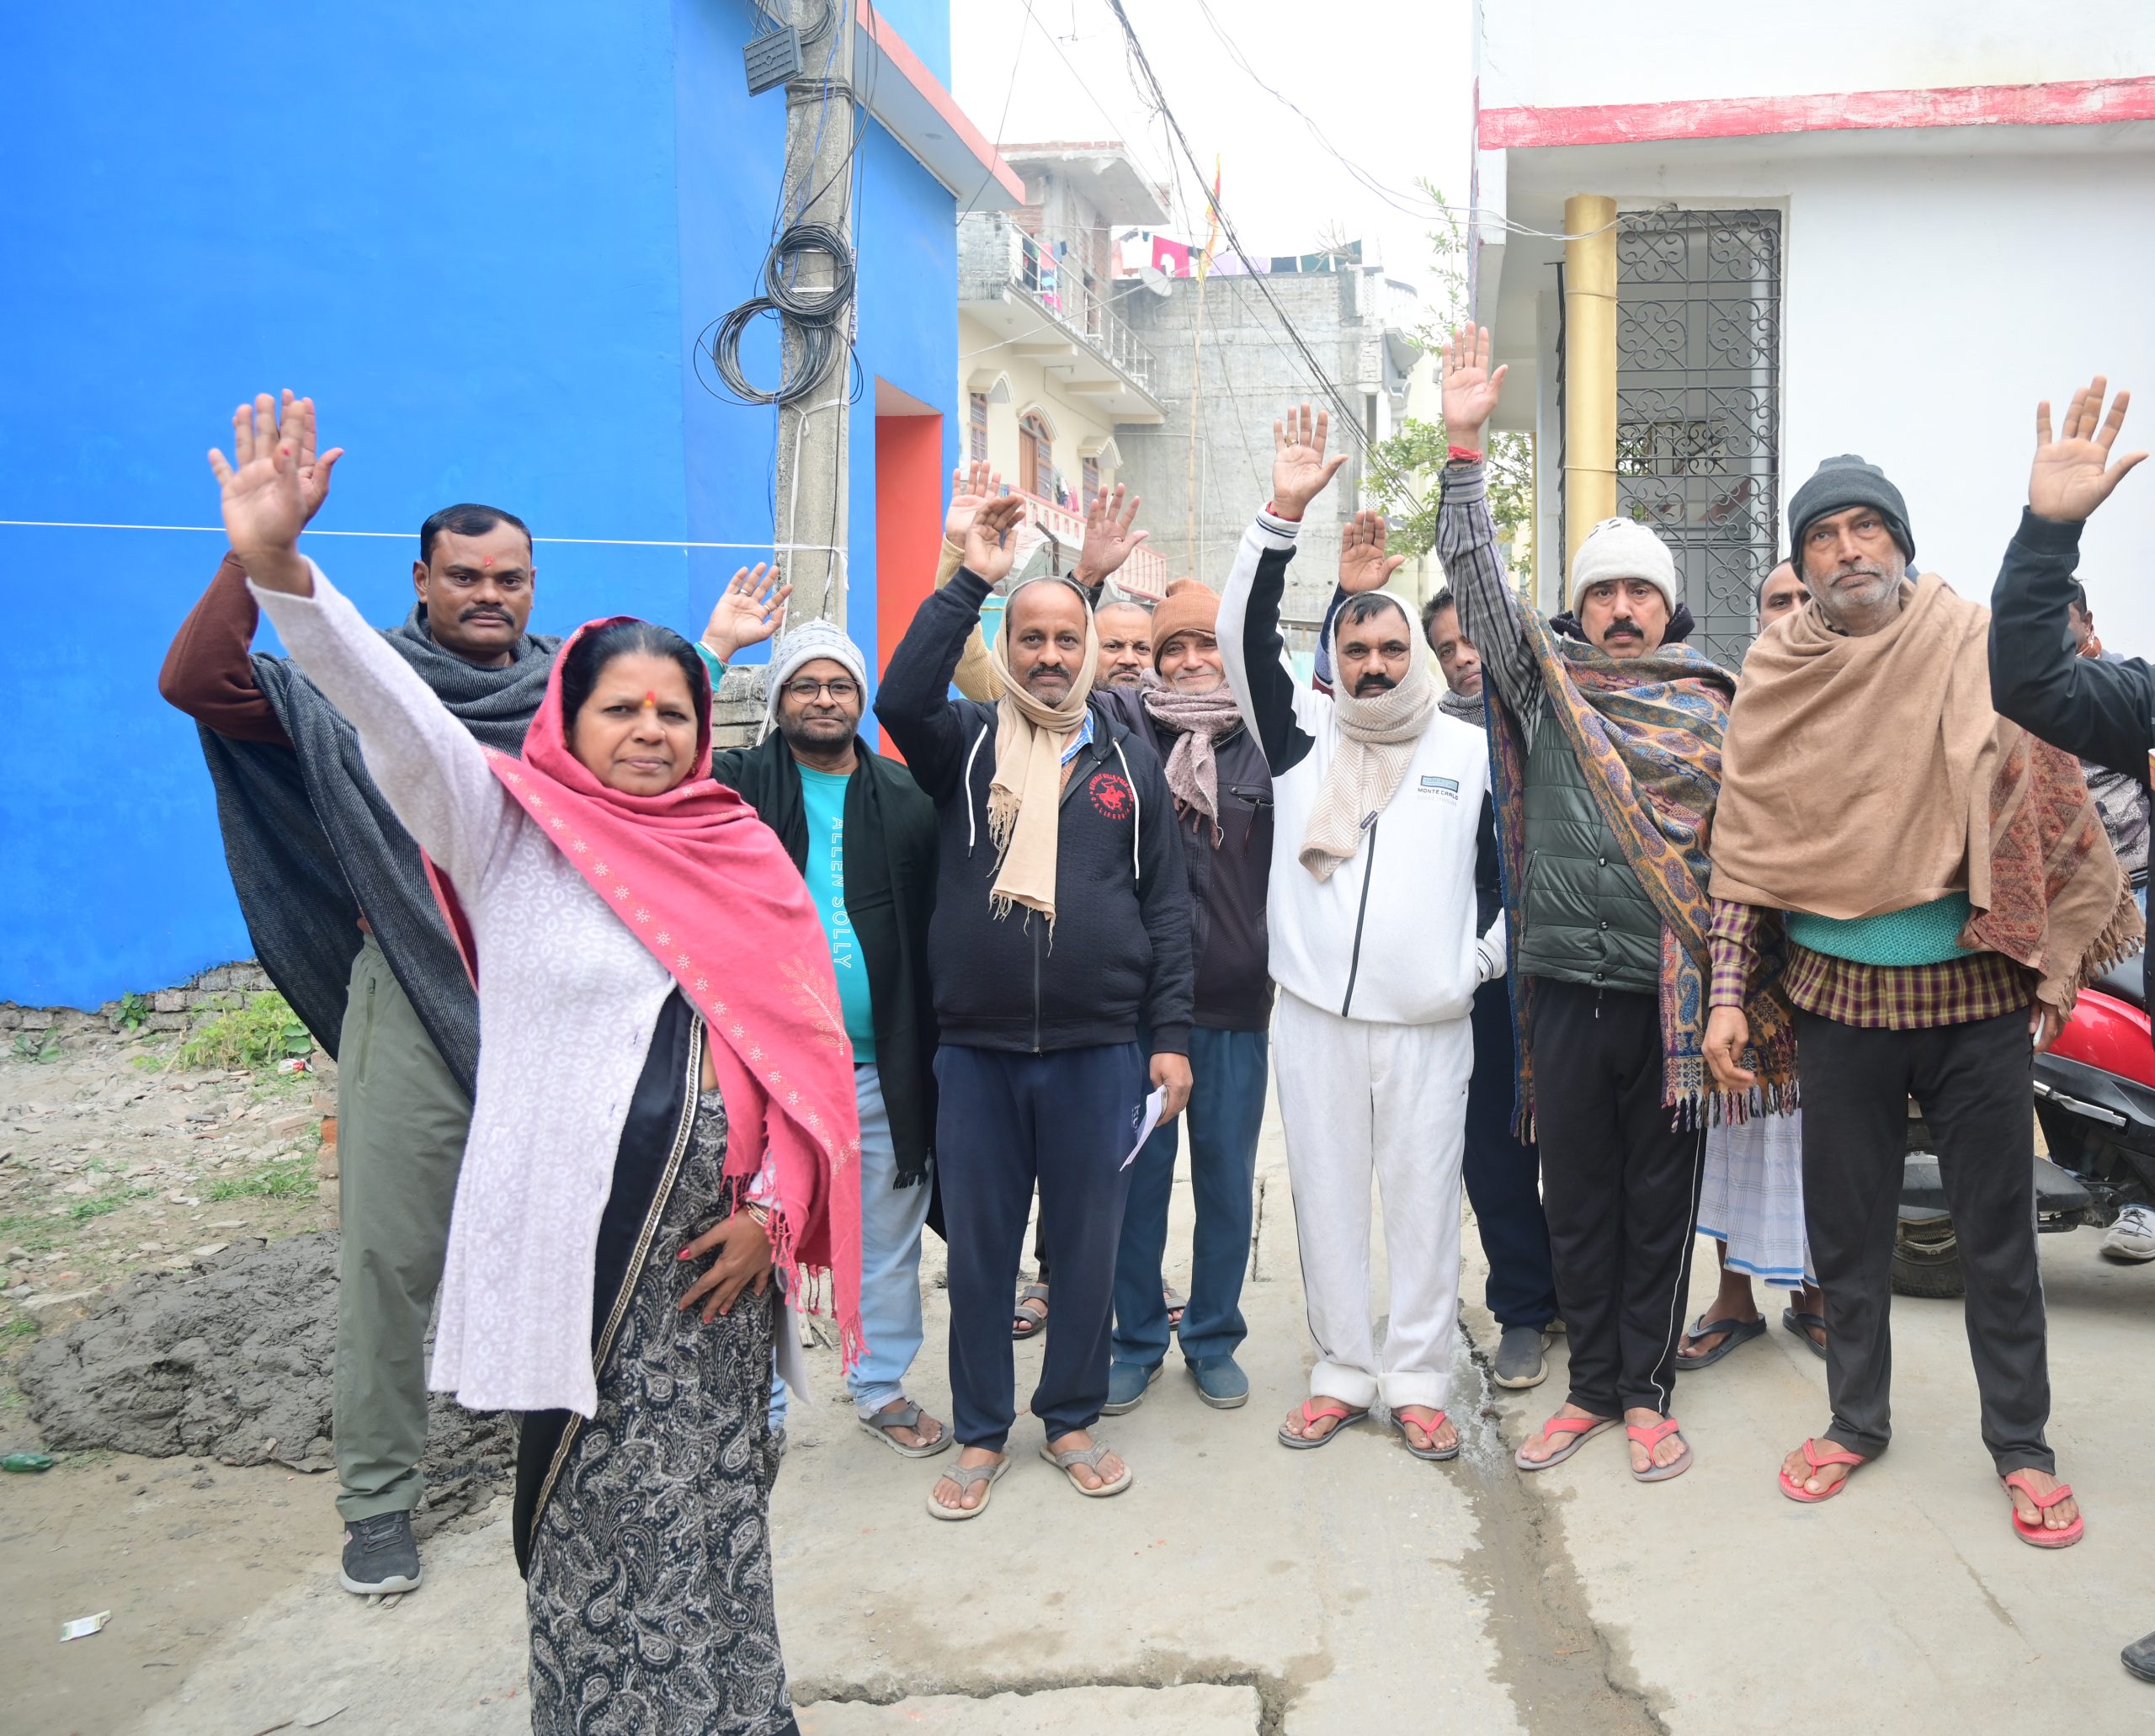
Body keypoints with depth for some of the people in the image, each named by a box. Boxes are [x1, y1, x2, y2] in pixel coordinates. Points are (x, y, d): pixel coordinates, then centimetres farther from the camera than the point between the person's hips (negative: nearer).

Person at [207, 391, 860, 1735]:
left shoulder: (743, 855, 6)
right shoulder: (507, 834, -1)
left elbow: (804, 1044, 6)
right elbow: (395, 714, -17)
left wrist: (772, 1205, -1)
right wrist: (277, 565, -31)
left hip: (713, 1238, 3)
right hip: (572, 1236, -2)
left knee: (703, 1500, 12)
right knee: (585, 1501, 9)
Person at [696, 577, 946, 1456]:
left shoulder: (907, 797, 6)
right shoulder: (742, 783, 2)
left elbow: (941, 914, 1)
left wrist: (936, 1041, -8)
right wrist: (715, 646, -16)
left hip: (883, 1067, 2)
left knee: (889, 1239, 14)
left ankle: (883, 1387, 32)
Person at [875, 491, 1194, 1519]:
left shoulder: (1127, 760, 7)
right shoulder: (965, 746, 4)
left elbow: (1166, 903, 7)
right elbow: (900, 697, -19)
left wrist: (1170, 1036, 2)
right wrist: (971, 580, -19)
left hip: (1097, 1054, 1)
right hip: (975, 1054, 0)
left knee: (1088, 1247, 11)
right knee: (978, 1250, 10)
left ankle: (1072, 1419, 31)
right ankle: (981, 1434, 27)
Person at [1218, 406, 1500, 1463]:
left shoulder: (1470, 750, 7)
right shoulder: (1301, 732, 6)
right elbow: (1245, 636, -6)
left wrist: (1487, 954, 3)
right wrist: (1284, 515, -14)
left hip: (1430, 1021, 0)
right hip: (1314, 1014, 1)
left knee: (1424, 1199, 6)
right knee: (1327, 1198, 9)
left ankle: (1417, 1381, 20)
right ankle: (1343, 1370, 23)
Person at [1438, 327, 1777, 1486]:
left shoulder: (1714, 710, 6)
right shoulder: (1544, 683, 7)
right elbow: (1476, 577, -2)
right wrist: (1463, 446, -10)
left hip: (1672, 989, 0)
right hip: (1564, 984, 1)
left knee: (1659, 1199, 8)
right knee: (1577, 1198, 10)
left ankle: (1645, 1389, 22)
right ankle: (1591, 1383, 24)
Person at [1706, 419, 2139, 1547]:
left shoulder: (1981, 649, -2)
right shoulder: (1776, 677, 3)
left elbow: (2050, 810, -1)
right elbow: (1744, 846, 2)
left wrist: (2054, 971, -4)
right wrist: (1728, 993, -3)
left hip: (1974, 991, -1)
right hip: (1836, 995, 2)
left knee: (1997, 1230, 9)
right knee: (1845, 1228, 13)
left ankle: (2020, 1444, 26)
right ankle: (1857, 1421, 31)